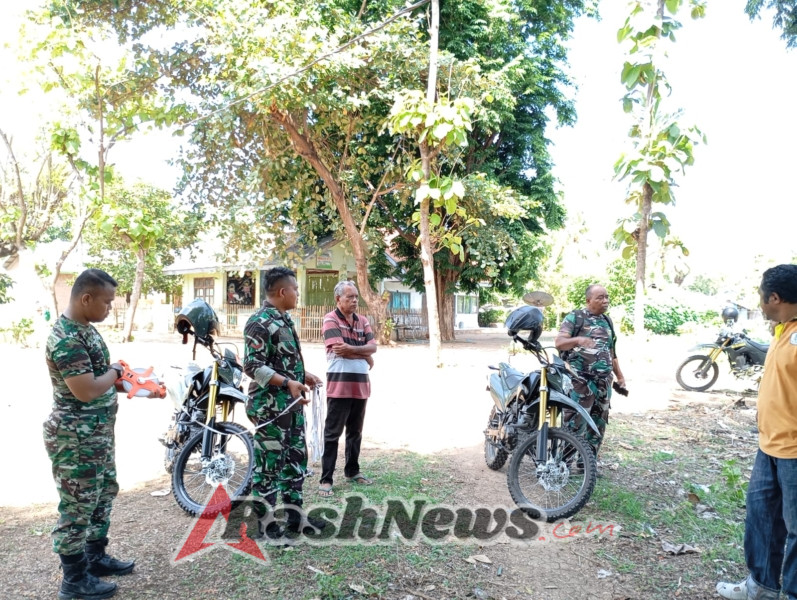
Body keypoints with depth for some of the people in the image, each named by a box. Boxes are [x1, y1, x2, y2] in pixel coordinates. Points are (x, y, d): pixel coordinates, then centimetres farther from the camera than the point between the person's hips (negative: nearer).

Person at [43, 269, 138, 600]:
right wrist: (115, 371, -12)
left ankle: (95, 557, 38)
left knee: (104, 494, 22)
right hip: (76, 438, -10)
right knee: (78, 507, 4)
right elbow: (86, 390, -29)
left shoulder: (85, 328, 8)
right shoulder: (66, 338, -24)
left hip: (97, 433, 10)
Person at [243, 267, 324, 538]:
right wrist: (288, 382, -29)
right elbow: (253, 367, -22)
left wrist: (303, 375, 11)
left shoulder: (284, 319, 12)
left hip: (292, 404, 10)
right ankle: (266, 526, 15)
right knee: (268, 466, 1)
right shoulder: (260, 323, -17)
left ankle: (295, 516, 30)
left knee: (296, 460, 17)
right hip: (270, 407, -10)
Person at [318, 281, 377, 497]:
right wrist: (365, 356, -5)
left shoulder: (362, 321, 13)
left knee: (355, 431, 17)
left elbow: (373, 346, 2)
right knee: (332, 433, 0)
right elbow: (340, 349, -17)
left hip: (361, 384, 6)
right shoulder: (330, 319, -7)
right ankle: (326, 479, 5)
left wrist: (352, 349, -15)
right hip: (339, 384, -6)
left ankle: (352, 470, 31)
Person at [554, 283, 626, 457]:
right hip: (580, 381, -7)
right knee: (575, 425, -10)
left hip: (604, 382, 7)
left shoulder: (607, 321, 18)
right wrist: (578, 340, -32)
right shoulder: (576, 317, -3)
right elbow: (559, 342, -14)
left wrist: (620, 376, 23)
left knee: (598, 426, 11)